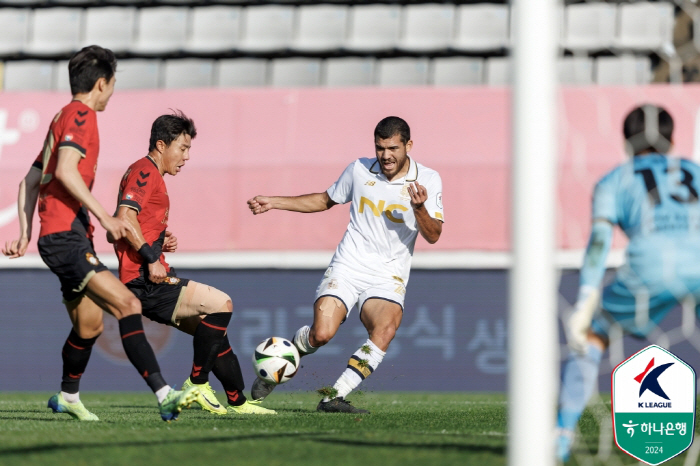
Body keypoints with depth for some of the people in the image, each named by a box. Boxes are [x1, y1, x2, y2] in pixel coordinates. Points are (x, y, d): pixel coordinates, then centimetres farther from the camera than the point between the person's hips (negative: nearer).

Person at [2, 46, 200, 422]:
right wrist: (103, 215, -21)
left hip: (71, 239, 10)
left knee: (89, 325, 18)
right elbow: (66, 170, -22)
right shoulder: (81, 115, -6)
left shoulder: (64, 118, 23)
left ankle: (67, 398, 34)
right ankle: (164, 396, -32)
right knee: (127, 305, -21)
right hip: (65, 236, -10)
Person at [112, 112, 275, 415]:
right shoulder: (145, 172, -8)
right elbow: (125, 218, -23)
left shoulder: (148, 174, 24)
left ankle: (238, 402, 14)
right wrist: (151, 258, -24)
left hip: (153, 280, 11)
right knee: (220, 304, -19)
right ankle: (197, 384, -11)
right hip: (145, 280, -11)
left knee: (213, 329, 12)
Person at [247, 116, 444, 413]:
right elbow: (325, 200, 23)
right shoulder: (359, 170, 6)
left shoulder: (428, 180, 0)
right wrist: (274, 202, 18)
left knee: (385, 329, -31)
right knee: (321, 334, -21)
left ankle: (334, 398, -26)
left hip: (388, 277, -1)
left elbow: (433, 236, -5)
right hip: (347, 267, 1)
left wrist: (419, 209, -25)